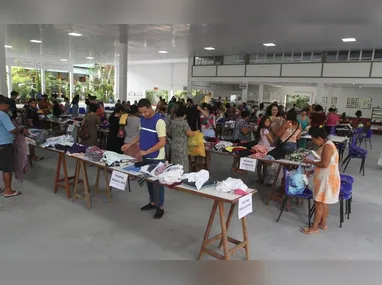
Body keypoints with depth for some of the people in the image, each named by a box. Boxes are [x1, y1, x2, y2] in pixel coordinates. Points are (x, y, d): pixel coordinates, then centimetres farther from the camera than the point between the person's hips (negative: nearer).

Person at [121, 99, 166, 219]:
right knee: (149, 180, 17)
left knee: (157, 181, 3)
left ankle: (160, 207, 16)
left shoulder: (159, 121, -20)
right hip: (146, 156, 7)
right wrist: (130, 144, 4)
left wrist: (146, 151, -27)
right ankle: (153, 202, 33)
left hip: (156, 158, -7)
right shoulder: (143, 119, 5)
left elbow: (162, 142, -23)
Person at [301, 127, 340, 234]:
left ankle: (314, 227, 9)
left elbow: (324, 164, -27)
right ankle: (323, 224, 31)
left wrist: (310, 161, -14)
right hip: (324, 178, 10)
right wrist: (311, 172, 14)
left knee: (319, 203, -1)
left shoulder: (327, 146, -20)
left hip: (327, 179, -10)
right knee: (323, 203, 18)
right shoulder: (325, 145, 11)